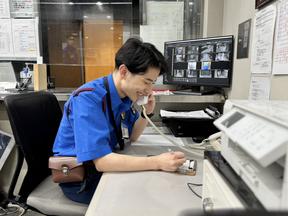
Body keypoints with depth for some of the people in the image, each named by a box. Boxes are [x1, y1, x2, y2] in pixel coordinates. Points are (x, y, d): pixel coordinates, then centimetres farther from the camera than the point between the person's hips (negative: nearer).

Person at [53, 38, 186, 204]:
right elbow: (100, 161, -33)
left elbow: (131, 137, 5)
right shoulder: (89, 98, -28)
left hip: (106, 164, 6)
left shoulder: (125, 94, -6)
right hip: (78, 177, -6)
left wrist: (147, 113, -13)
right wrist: (157, 162, -36)